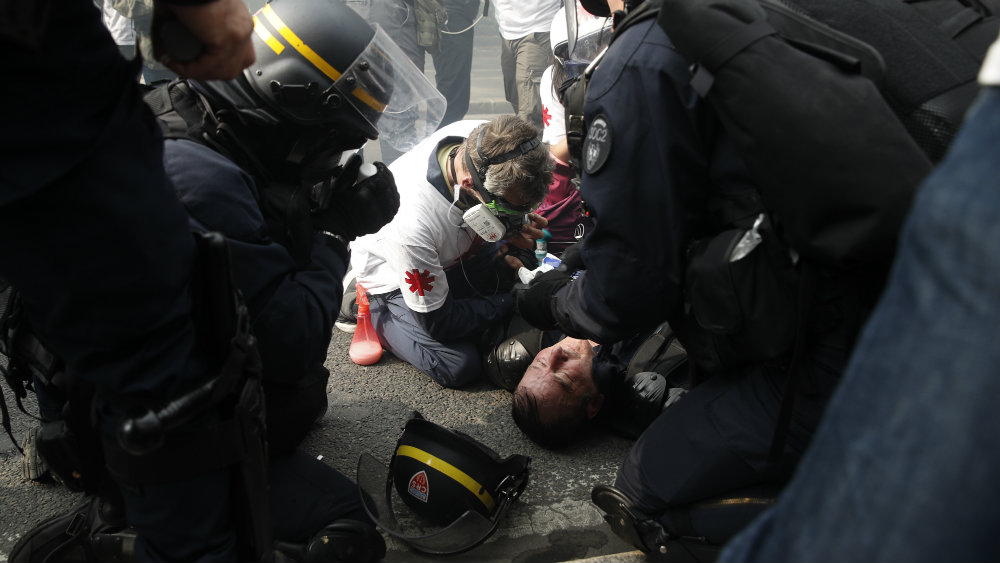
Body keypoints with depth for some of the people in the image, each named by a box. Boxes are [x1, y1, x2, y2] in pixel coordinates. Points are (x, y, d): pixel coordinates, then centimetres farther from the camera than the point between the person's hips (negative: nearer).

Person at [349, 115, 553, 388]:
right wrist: (512, 300, -20)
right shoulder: (413, 222, -44)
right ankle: (368, 309, 3)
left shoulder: (483, 141, -29)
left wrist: (517, 229, -21)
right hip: (395, 276, -6)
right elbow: (437, 324, -28)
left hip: (454, 249, 7)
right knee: (458, 366, -20)